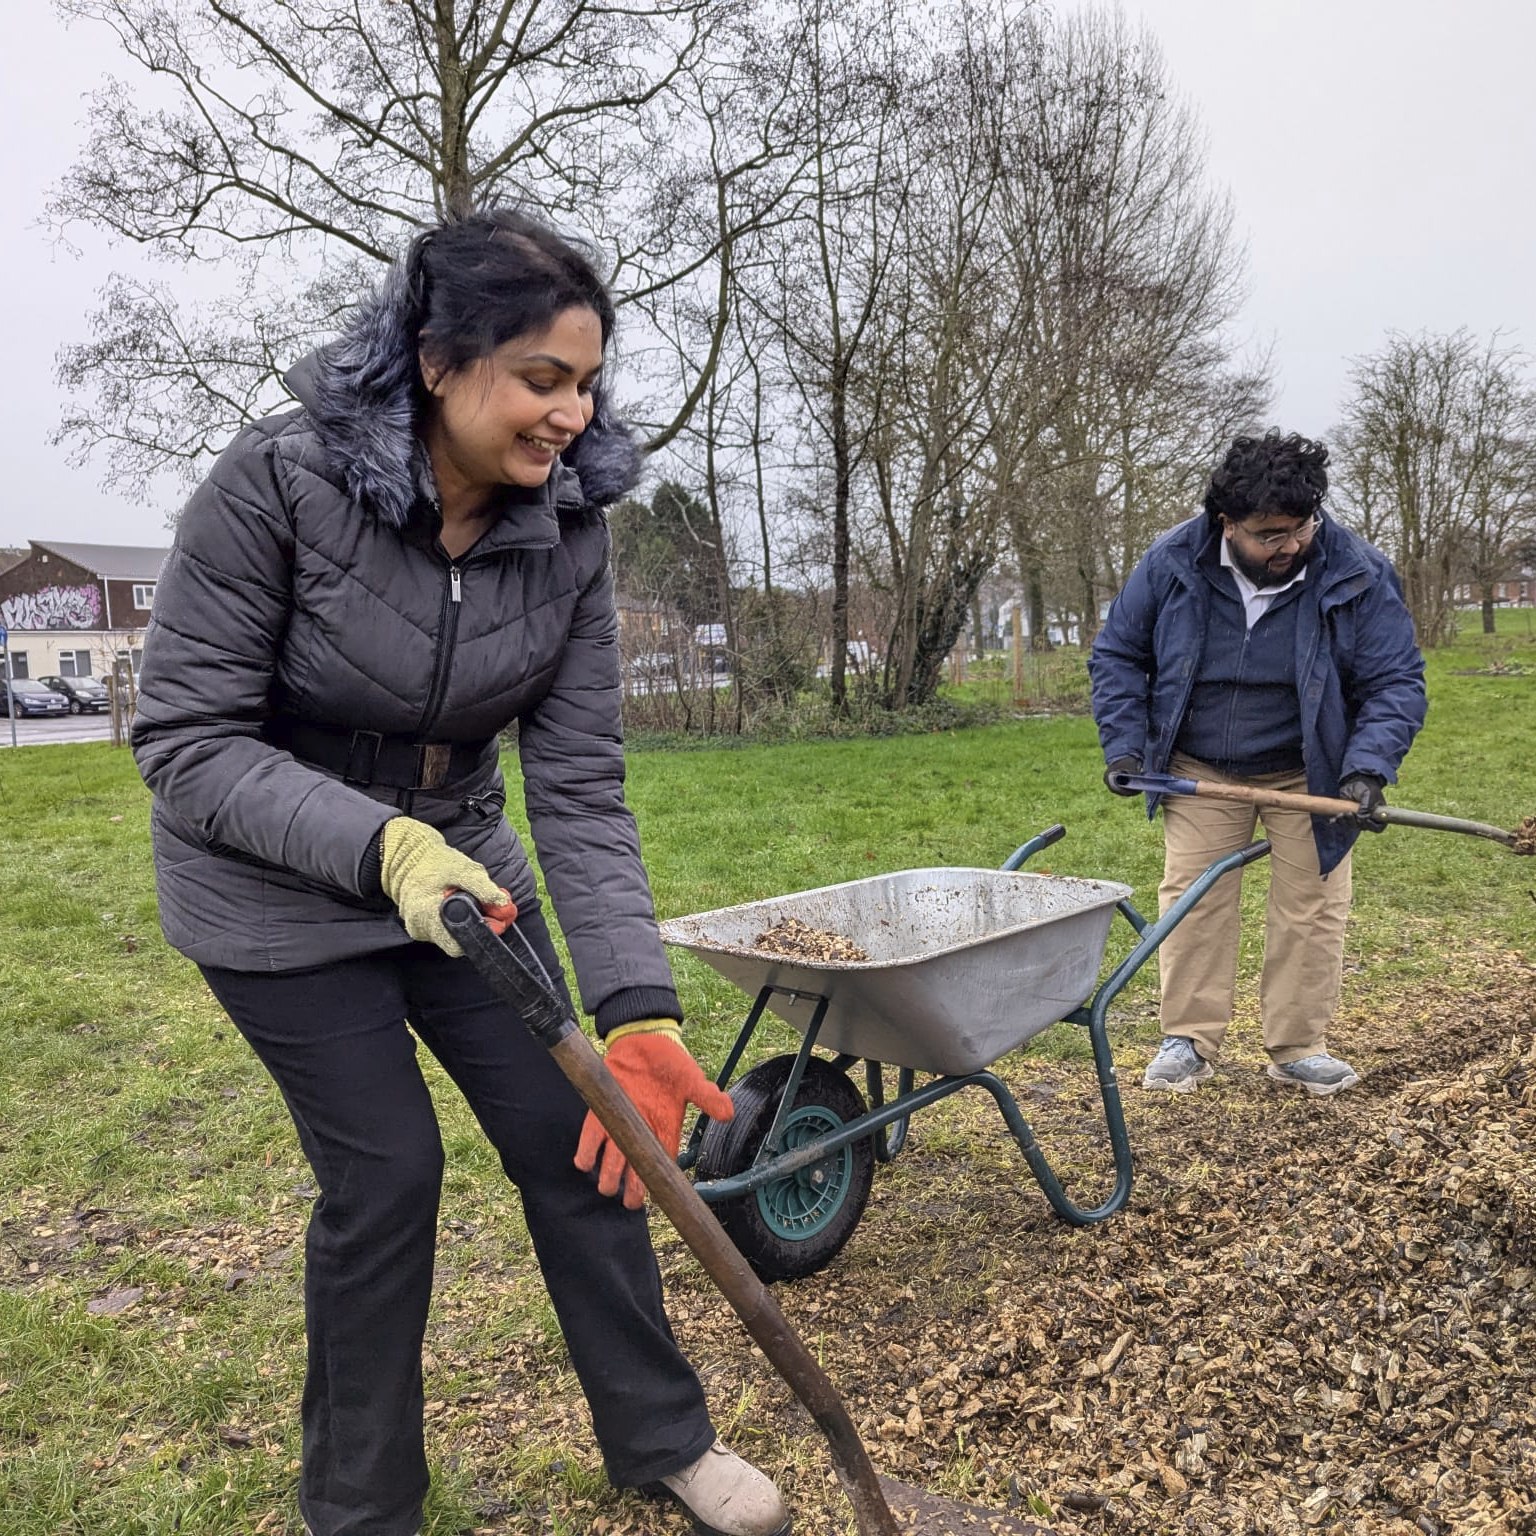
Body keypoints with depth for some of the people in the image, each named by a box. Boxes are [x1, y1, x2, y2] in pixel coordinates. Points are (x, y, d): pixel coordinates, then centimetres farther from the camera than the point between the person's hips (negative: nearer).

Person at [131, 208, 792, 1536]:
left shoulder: (568, 530, -13)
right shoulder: (276, 483, -24)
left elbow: (581, 789, -15)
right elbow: (188, 742, -22)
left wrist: (637, 1010, -23)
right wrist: (380, 843, -37)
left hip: (458, 862, 4)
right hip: (277, 889, -4)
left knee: (573, 1136, 3)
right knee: (385, 1169, -3)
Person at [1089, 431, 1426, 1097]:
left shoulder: (1358, 575, -18)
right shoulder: (1172, 563, -15)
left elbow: (1396, 682, -13)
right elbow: (1116, 654, -3)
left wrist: (1367, 768, -28)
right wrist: (1125, 745, -12)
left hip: (1309, 774, 0)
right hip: (1200, 772, 1)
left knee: (1312, 906, 3)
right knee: (1191, 899, 1)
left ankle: (1298, 1047, 16)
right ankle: (1188, 1041, 13)